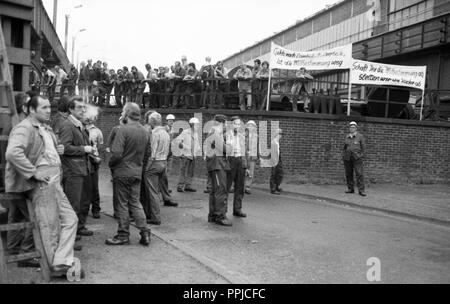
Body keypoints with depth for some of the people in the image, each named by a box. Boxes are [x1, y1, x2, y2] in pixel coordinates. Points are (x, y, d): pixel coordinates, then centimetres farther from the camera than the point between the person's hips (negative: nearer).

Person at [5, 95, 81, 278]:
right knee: (50, 226, -1)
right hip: (41, 183, -9)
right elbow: (13, 153, -25)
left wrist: (57, 151, 13)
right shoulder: (25, 128, -10)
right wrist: (33, 173, -21)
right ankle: (56, 267, 10)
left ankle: (62, 262, 10)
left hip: (54, 183, 9)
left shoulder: (46, 129, 20)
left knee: (69, 219, 7)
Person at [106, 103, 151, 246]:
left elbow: (117, 153, -21)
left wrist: (111, 164, -4)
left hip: (122, 172, -6)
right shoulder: (145, 132, 5)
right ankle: (145, 232, 11)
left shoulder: (124, 130, -16)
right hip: (137, 172, 6)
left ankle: (123, 235, 14)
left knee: (122, 204, 5)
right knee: (135, 202, 15)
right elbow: (146, 152, 11)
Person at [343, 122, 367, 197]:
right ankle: (351, 189, 14)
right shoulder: (347, 137, 13)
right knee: (348, 174, 5)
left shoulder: (360, 136, 1)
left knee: (359, 174, -10)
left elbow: (363, 147, 0)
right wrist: (343, 156, 9)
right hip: (347, 158, 4)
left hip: (356, 157, -4)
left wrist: (361, 157, -7)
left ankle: (361, 190, -10)